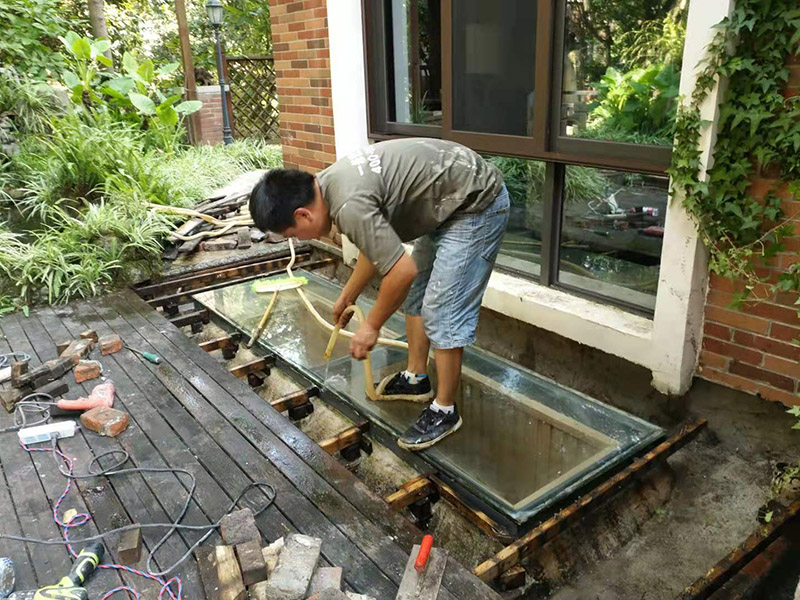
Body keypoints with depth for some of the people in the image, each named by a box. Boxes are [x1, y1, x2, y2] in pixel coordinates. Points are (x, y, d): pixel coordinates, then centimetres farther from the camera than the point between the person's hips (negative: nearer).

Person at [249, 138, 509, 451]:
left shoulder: (350, 206, -29)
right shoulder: (329, 183, 4)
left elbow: (402, 270, -26)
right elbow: (377, 246, 18)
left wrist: (372, 326, -11)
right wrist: (347, 296, 29)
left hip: (477, 203, -10)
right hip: (449, 202, 10)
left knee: (441, 311, -7)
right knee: (414, 294, 17)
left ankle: (445, 412, 8)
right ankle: (416, 378, 32)